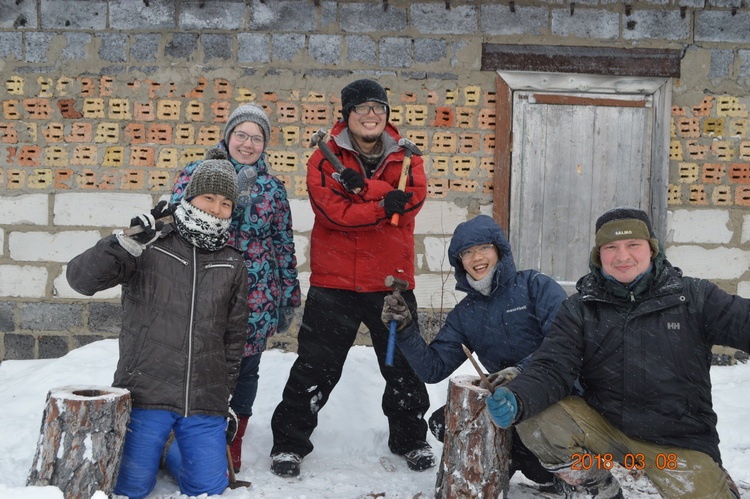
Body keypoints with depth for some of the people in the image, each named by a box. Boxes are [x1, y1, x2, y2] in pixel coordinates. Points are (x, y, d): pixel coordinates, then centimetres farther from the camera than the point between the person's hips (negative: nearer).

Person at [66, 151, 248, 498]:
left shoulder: (232, 265, 9)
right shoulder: (149, 251, -3)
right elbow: (81, 279, -12)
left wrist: (226, 392, 14)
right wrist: (128, 241, -25)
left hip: (205, 404, 3)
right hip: (146, 392, -3)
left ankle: (173, 450, 31)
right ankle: (150, 444, 32)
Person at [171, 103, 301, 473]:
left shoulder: (273, 188, 11)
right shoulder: (197, 173, 5)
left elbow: (284, 245, 13)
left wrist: (288, 299, 10)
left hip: (255, 300, 2)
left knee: (245, 372, 8)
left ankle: (231, 452, 23)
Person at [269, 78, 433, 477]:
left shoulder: (405, 157, 6)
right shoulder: (326, 158, -2)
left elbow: (413, 196, -14)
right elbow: (333, 210, -17)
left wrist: (363, 185, -24)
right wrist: (385, 205, -21)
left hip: (393, 282, 3)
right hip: (334, 283, -2)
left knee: (404, 366, 15)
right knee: (315, 368, 3)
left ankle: (410, 439, 35)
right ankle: (289, 443, 18)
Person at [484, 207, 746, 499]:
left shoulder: (693, 298, -3)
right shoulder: (580, 309, -1)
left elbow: (742, 323, -11)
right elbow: (552, 368, -11)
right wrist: (518, 399, -33)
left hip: (678, 443, -1)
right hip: (602, 426, 2)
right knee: (536, 421, -20)